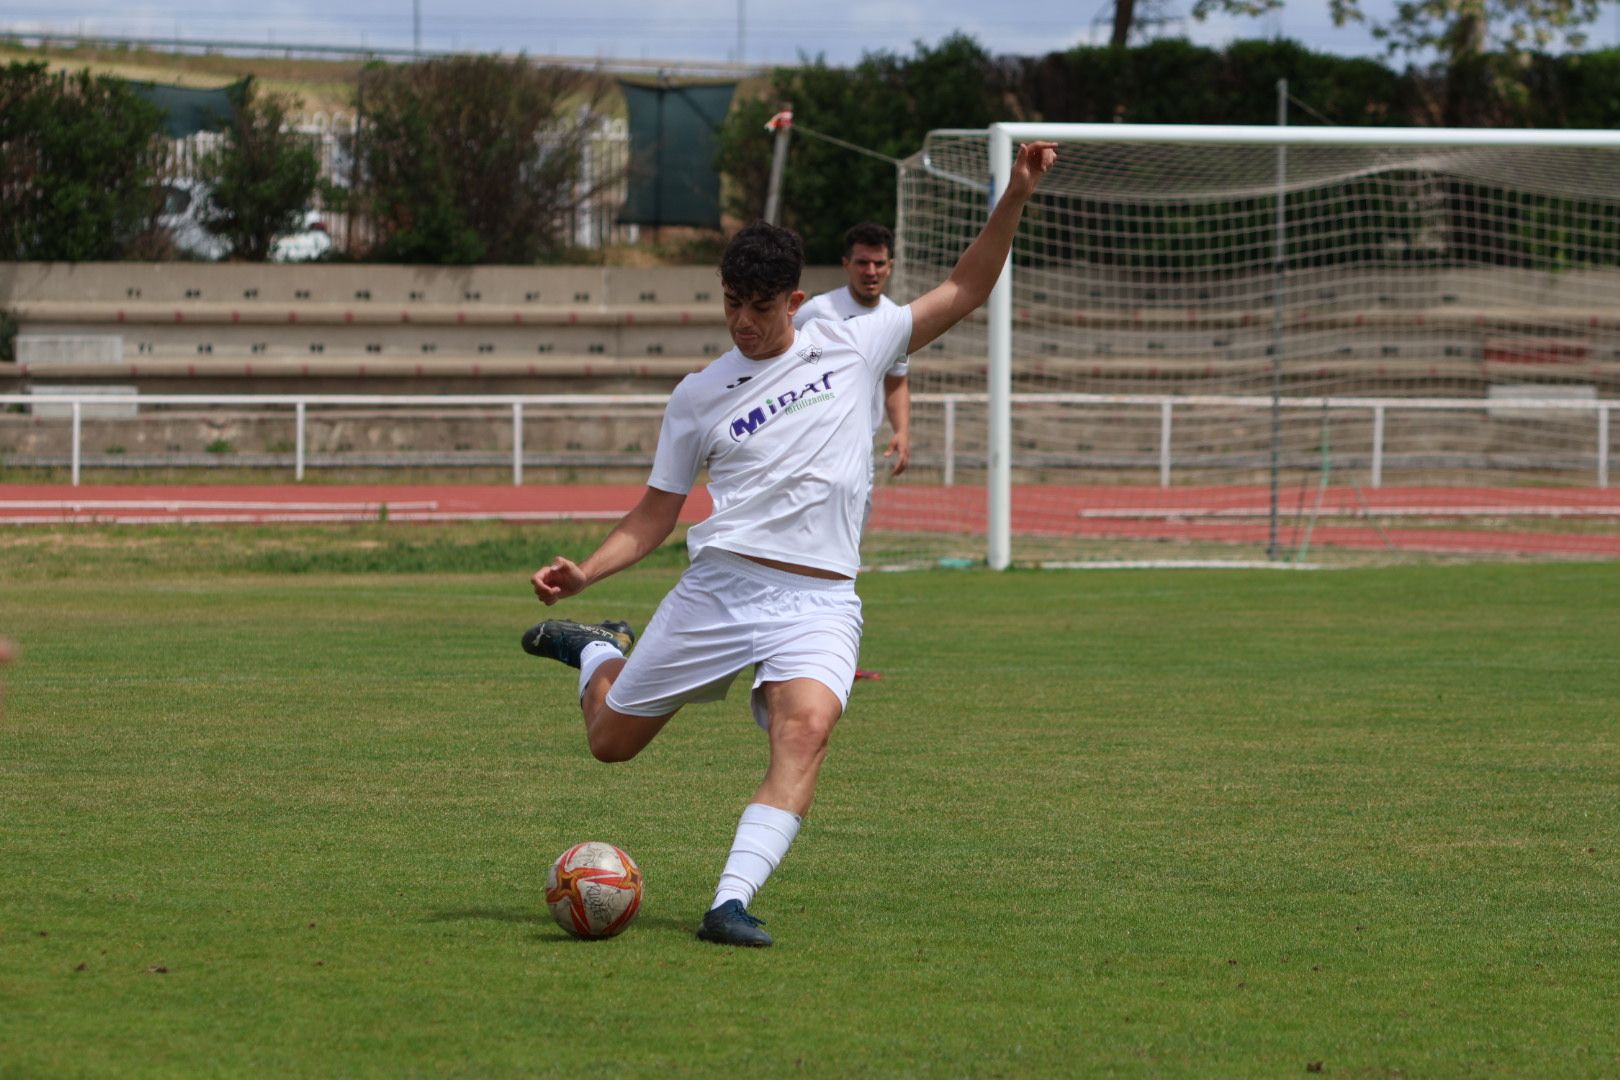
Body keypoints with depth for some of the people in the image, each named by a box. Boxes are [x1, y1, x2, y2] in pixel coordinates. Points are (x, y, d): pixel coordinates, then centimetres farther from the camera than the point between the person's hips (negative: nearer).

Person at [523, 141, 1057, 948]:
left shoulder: (852, 349, 9)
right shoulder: (699, 396, 9)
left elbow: (964, 291, 14)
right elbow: (655, 516, 12)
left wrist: (1014, 199, 3)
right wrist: (583, 572, -3)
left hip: (819, 601, -1)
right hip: (719, 583, 1)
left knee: (806, 727, -30)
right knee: (612, 740, 7)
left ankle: (732, 901, -34)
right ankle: (598, 652, 42)